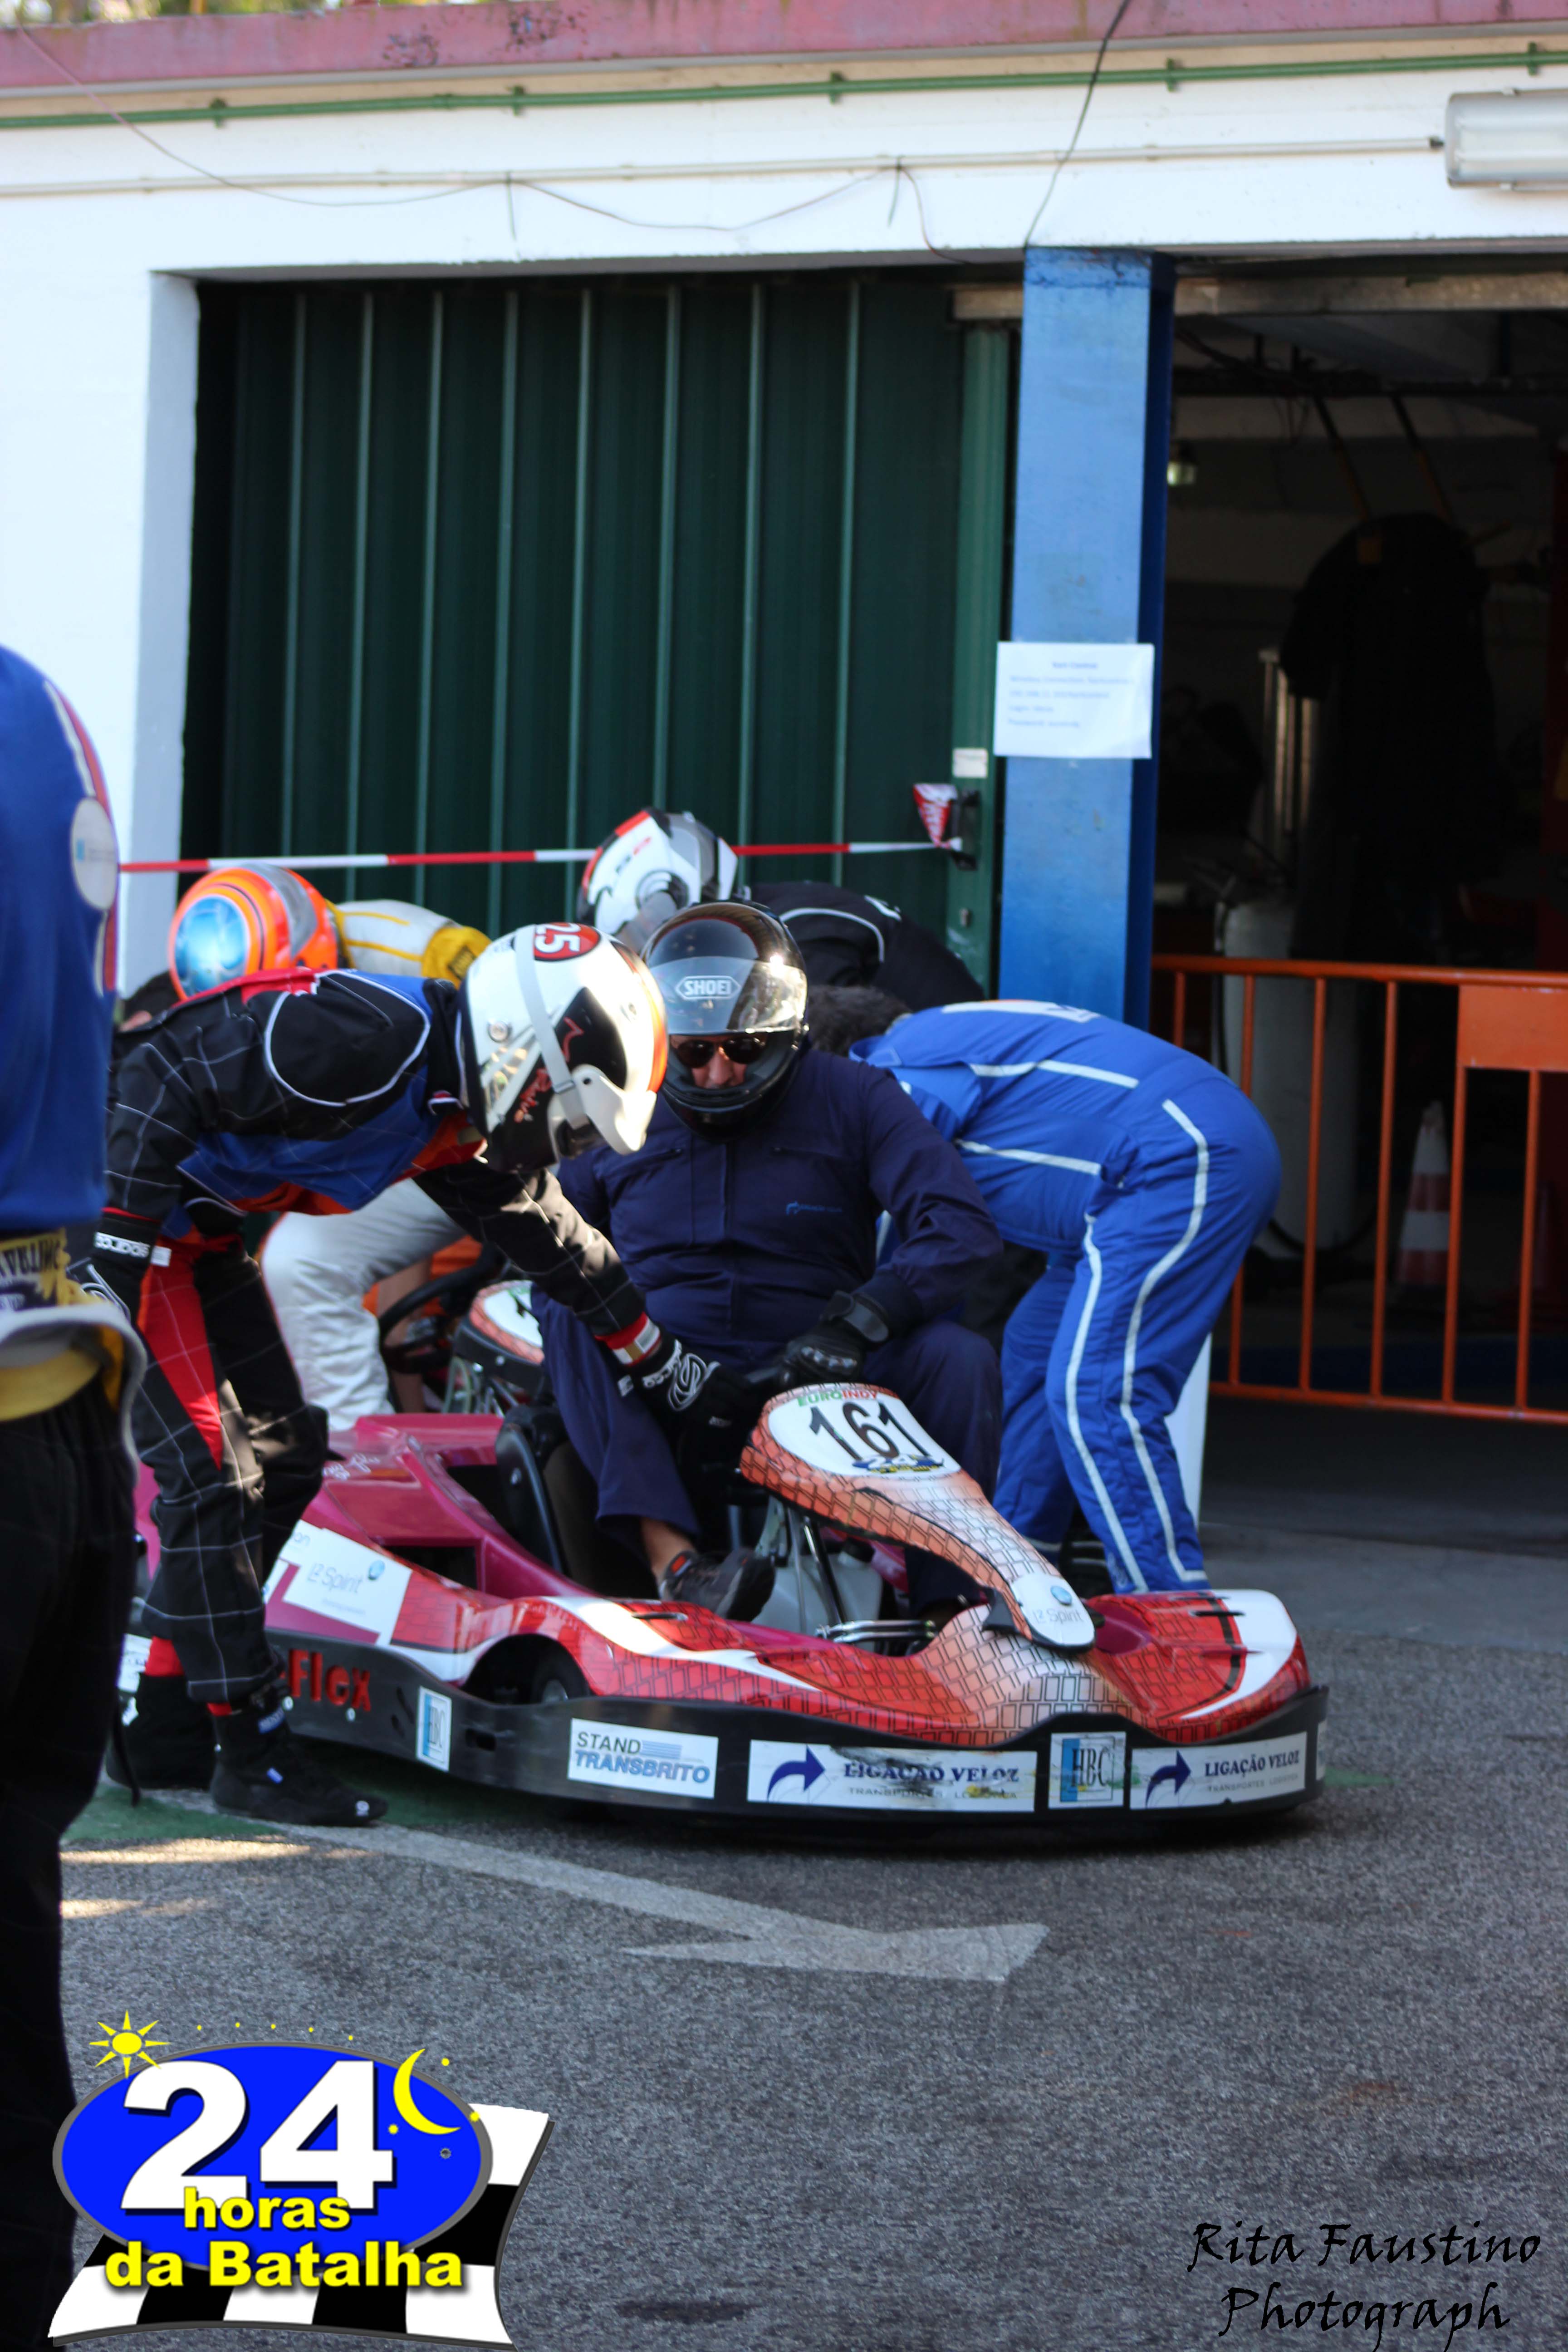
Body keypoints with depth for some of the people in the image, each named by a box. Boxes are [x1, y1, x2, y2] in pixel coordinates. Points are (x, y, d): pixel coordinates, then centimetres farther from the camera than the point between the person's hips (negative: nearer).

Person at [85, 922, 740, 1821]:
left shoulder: (465, 1130, 4)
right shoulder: (370, 1039, -27)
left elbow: (556, 1240, 18)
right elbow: (164, 1076, -28)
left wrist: (667, 1367, 23)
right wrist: (120, 1234, -27)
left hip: (196, 1231, 11)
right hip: (114, 1208, -10)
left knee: (282, 1448, 12)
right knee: (210, 1471, -12)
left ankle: (166, 1732, 18)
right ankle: (254, 1749, -5)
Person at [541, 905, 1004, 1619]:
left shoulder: (852, 1101, 4)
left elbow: (960, 1224, -7)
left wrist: (858, 1320, -22)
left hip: (812, 1380, 0)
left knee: (960, 1357, -26)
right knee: (568, 1319, -28)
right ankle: (672, 1560, -46)